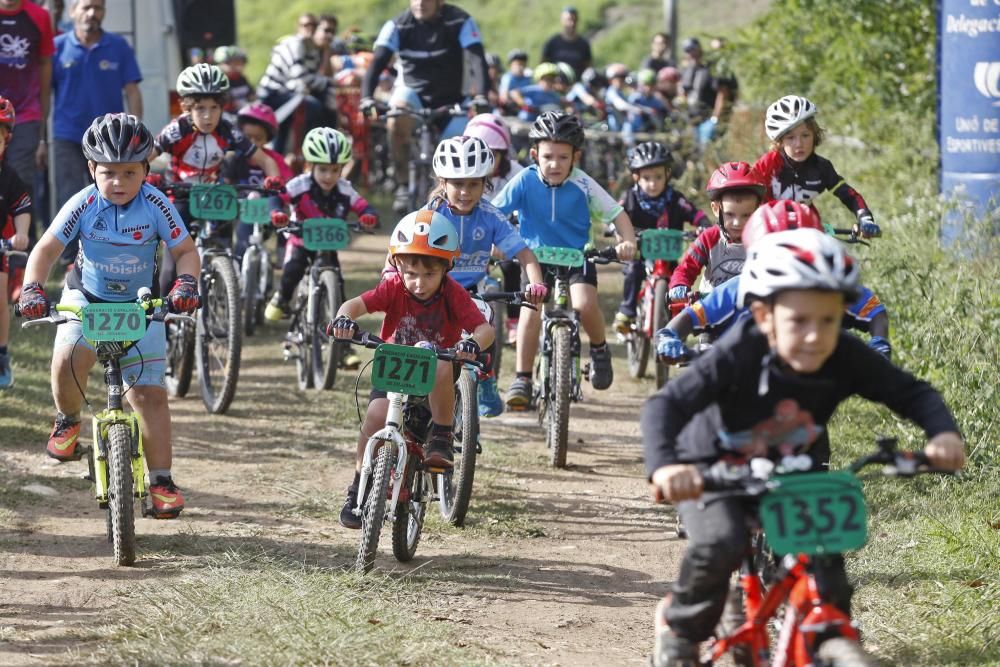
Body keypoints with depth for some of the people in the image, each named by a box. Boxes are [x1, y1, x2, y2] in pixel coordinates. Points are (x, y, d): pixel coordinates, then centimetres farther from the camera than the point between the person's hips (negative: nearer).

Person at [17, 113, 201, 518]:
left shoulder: (156, 206, -18)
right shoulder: (83, 205, -17)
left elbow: (185, 250, -11)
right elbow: (46, 249, -14)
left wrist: (186, 283, -31)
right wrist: (32, 289, -30)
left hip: (141, 304, 0)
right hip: (87, 297, 0)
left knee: (148, 393, -6)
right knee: (69, 358, -29)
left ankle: (161, 480, 2)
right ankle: (68, 420, 3)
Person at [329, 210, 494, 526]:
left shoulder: (453, 295, -19)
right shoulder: (394, 288, -16)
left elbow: (485, 328, -29)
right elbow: (356, 304, -27)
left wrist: (474, 343, -52)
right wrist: (344, 318, -50)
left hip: (435, 365, -1)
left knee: (442, 367, -38)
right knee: (376, 414, -23)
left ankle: (441, 441, -22)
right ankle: (359, 490, -9)